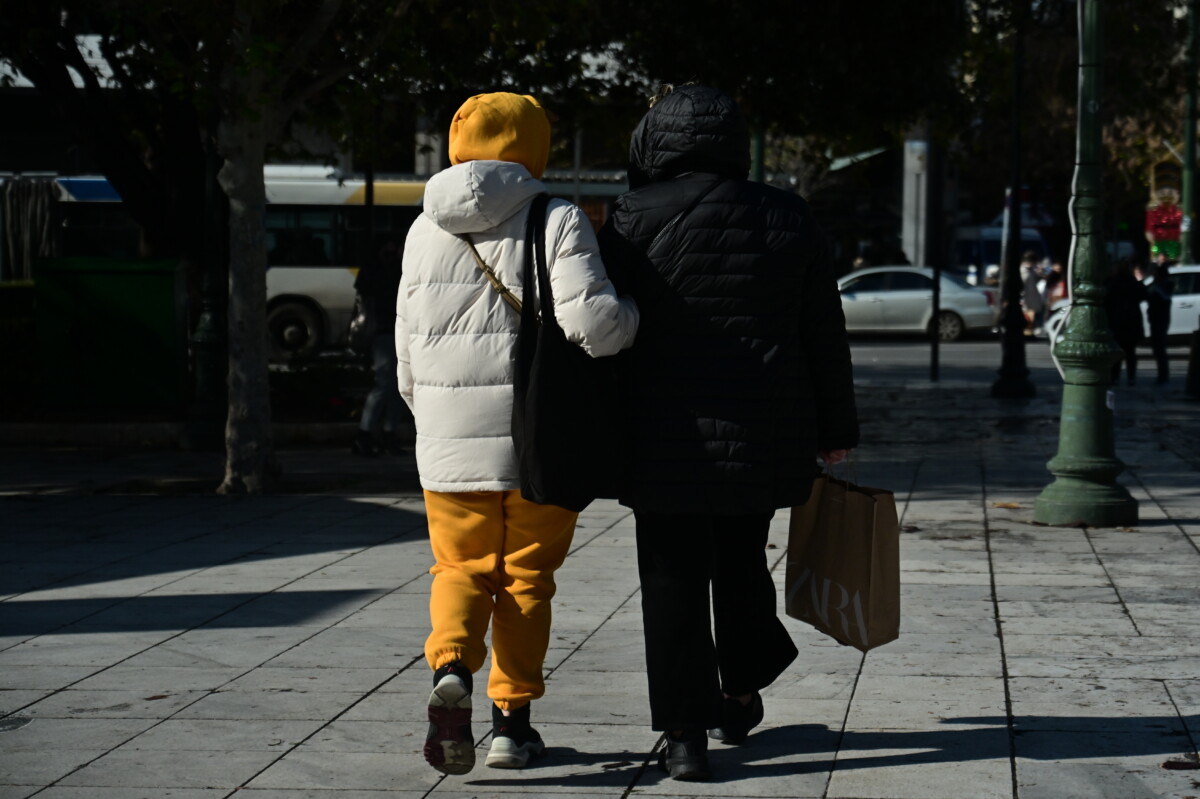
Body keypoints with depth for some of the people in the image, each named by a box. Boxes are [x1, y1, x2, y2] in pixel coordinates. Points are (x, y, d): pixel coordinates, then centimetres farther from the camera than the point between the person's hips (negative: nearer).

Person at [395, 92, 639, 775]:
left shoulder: (426, 231, 6)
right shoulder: (558, 222, -7)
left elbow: (408, 347, 11)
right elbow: (589, 320, -20)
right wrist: (632, 315, 2)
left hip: (449, 437, 2)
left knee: (461, 568, 12)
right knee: (526, 575, 10)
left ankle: (451, 669, -15)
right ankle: (512, 719, 12)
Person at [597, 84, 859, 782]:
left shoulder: (635, 221, -6)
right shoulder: (788, 220, 4)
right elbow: (826, 337, 8)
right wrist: (836, 430, 17)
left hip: (668, 437, -3)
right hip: (766, 437, 3)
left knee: (674, 580, 3)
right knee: (742, 562, 23)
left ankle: (686, 735, 2)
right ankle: (740, 694, 34)